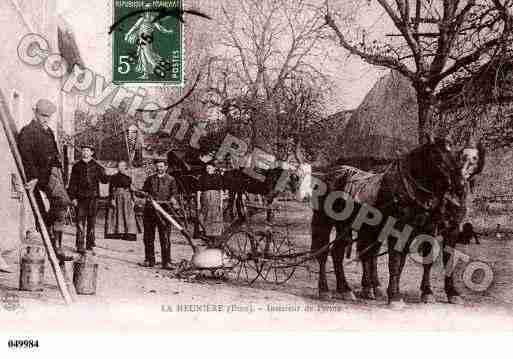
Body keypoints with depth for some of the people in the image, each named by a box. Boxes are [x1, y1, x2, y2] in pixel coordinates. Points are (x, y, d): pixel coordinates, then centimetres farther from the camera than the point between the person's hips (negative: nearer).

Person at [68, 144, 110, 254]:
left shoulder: (96, 166, 6)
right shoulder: (76, 166, 6)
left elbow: (105, 180, -2)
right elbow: (72, 183, 7)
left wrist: (103, 175, -23)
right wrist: (73, 197, -1)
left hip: (93, 197, 1)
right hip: (80, 198, -1)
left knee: (91, 222, 8)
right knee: (80, 223, -4)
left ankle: (90, 244, 18)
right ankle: (80, 246, -1)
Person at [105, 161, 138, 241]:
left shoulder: (128, 178, 10)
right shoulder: (114, 177, -3)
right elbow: (111, 189, -6)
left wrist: (132, 200, 9)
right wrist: (112, 199, -14)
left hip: (127, 198, 4)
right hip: (117, 198, -4)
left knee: (128, 216, -1)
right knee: (116, 216, 1)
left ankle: (129, 234, -1)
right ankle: (113, 233, 7)